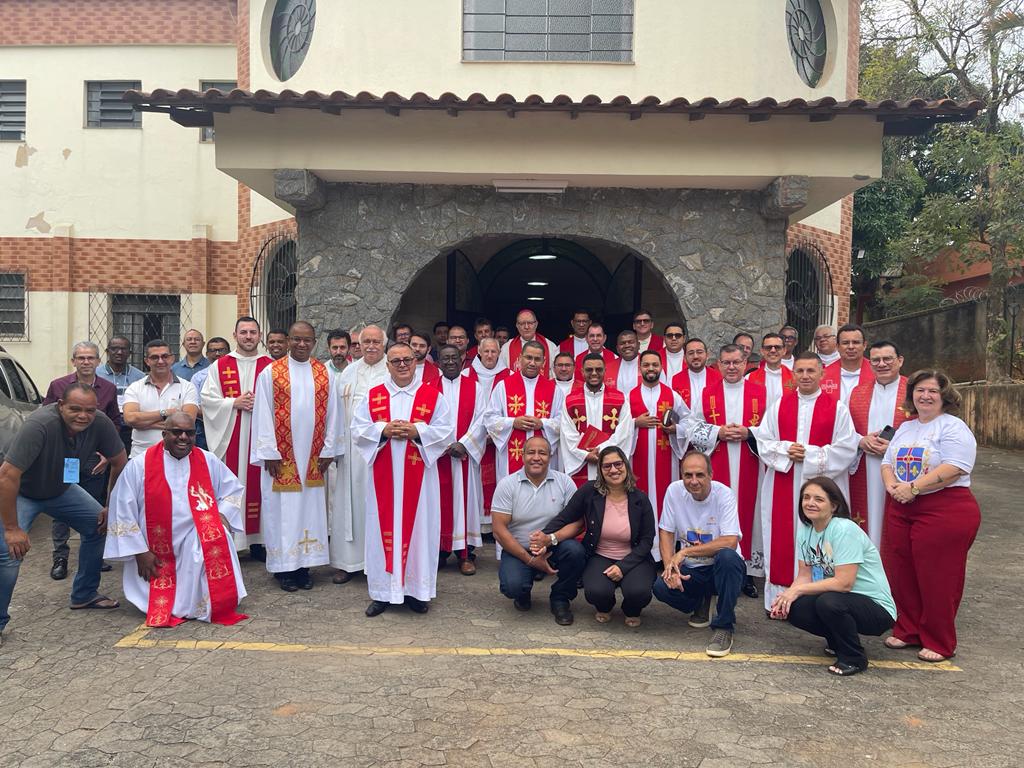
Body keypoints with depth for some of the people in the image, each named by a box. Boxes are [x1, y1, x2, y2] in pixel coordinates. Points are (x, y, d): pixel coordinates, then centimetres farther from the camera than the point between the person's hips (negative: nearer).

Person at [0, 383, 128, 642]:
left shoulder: (101, 423, -22)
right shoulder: (39, 424, -37)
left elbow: (120, 463, -6)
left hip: (61, 489, 6)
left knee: (100, 526, 2)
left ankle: (84, 595, 21)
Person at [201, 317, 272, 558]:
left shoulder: (271, 366, 8)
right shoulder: (220, 366, 9)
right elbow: (207, 398, 3)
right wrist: (234, 403, -10)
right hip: (229, 436, 0)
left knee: (257, 485, 3)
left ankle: (257, 541, 11)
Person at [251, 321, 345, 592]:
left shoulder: (325, 374, 5)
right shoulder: (270, 373, -2)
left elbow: (333, 413, 6)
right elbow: (263, 415, -4)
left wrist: (328, 450, 1)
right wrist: (269, 453, -8)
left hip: (313, 458, 3)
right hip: (281, 457, -2)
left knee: (310, 509, 6)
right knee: (282, 510, 3)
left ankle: (304, 564, 17)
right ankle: (283, 567, 14)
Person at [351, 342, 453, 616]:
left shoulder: (433, 395, 3)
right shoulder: (373, 396, 7)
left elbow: (446, 430, -2)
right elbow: (358, 429, 4)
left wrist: (416, 431, -15)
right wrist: (384, 430, -13)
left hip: (419, 475, -1)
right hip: (383, 476, 1)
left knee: (418, 527, 3)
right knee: (383, 529, 4)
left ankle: (416, 589, 14)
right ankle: (382, 591, 14)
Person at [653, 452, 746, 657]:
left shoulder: (724, 494, -16)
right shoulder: (674, 490, -6)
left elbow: (730, 542, -25)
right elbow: (666, 533, -1)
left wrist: (685, 552, -25)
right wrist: (670, 567, -17)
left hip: (722, 568, -3)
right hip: (691, 570, 3)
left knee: (727, 556, -36)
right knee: (661, 587, -25)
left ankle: (724, 627, -18)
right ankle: (701, 603, 11)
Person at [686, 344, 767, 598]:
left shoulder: (761, 393, 6)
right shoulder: (707, 394, 9)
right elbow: (695, 428, 6)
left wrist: (748, 433, -13)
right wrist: (718, 432, -9)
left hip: (749, 467, 0)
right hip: (717, 468, 0)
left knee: (748, 512, 1)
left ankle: (748, 571, 10)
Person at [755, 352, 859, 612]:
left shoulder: (837, 408, 3)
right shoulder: (778, 406, 10)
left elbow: (847, 448, -4)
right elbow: (762, 441, 7)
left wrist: (810, 454, -12)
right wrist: (786, 450, -11)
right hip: (783, 487, 2)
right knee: (782, 542, 4)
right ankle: (779, 597, 12)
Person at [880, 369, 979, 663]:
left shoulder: (953, 428, -7)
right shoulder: (905, 428, 17)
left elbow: (954, 468, -20)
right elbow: (888, 462, 15)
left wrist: (912, 488, -21)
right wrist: (892, 485, -6)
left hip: (945, 511, -7)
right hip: (901, 510, 7)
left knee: (937, 579, 0)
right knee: (901, 574, 10)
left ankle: (939, 643, 15)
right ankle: (908, 631, 26)